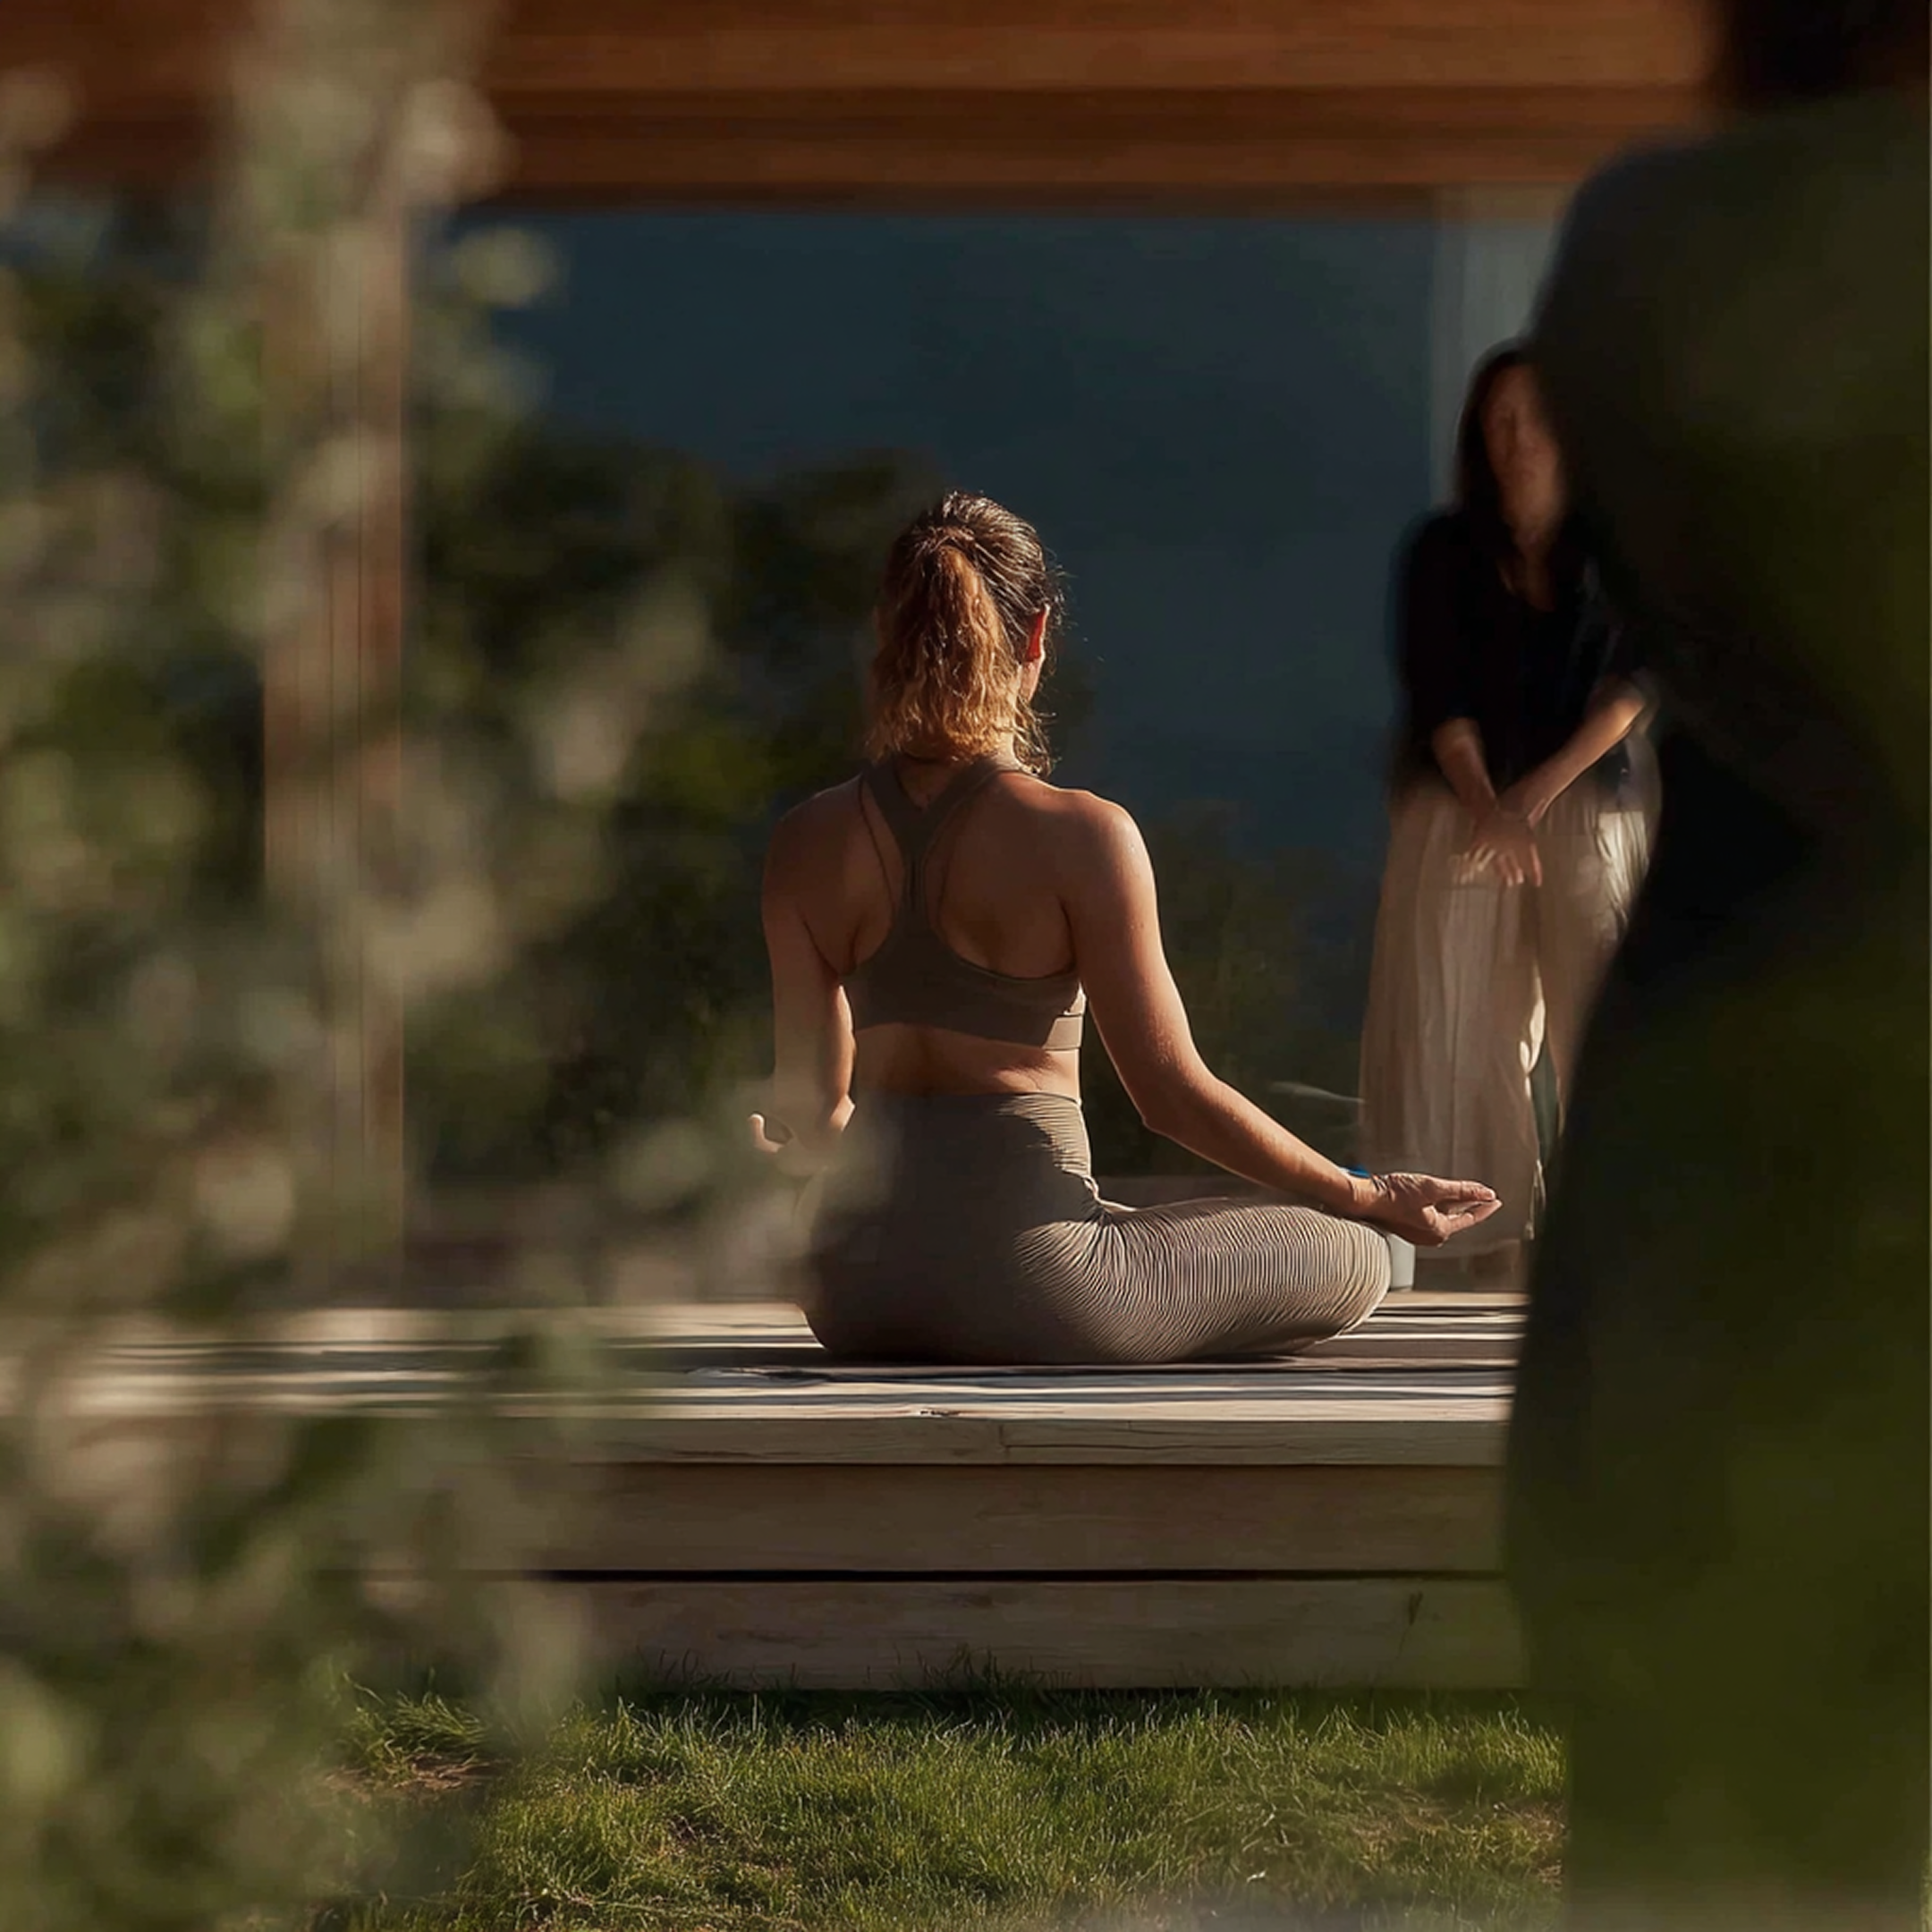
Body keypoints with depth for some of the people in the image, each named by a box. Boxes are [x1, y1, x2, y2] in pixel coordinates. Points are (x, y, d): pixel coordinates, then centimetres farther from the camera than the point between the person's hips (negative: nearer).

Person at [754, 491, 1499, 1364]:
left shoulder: (807, 842, -1)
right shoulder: (1081, 835, -14)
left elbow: (812, 1111, 4)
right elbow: (1174, 1096, -10)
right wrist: (1370, 1199, 2)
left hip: (855, 1291, 6)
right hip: (1023, 1282, -6)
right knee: (1352, 1259, 10)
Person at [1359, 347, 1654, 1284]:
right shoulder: (1445, 551, 6)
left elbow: (1629, 689, 0)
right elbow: (1438, 693, -3)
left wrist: (1539, 790, -12)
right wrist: (1487, 805, -19)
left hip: (1589, 807, 0)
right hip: (1463, 811, 0)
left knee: (1600, 1005, -11)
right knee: (1460, 1018, -7)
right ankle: (1498, 1238, -4)